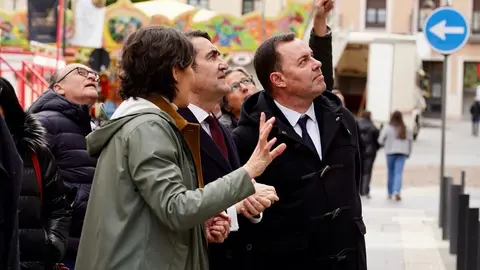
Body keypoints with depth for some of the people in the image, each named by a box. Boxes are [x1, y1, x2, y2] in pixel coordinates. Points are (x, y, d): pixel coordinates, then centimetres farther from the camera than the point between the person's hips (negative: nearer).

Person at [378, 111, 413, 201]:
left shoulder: (387, 127, -5)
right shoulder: (406, 129, 4)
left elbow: (381, 140, -6)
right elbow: (410, 140, 7)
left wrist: (385, 145, 16)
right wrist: (408, 152, 17)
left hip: (390, 152, -1)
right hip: (402, 153, 1)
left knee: (391, 173, 10)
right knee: (399, 173, -4)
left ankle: (390, 193, 17)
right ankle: (397, 192, -20)